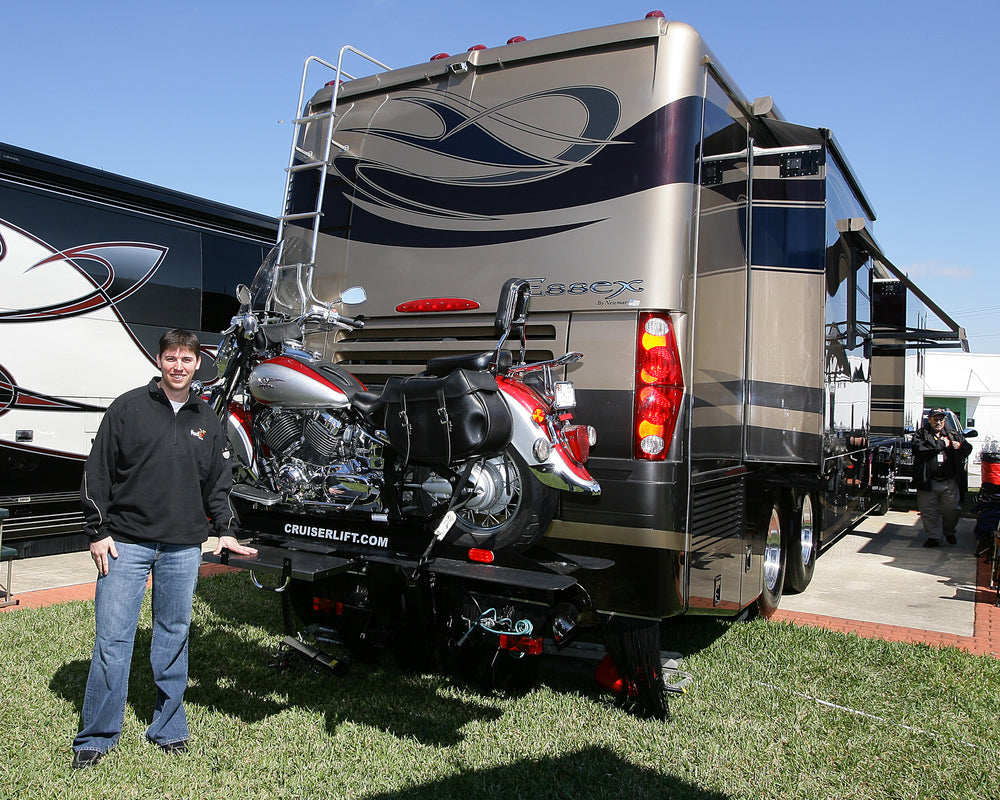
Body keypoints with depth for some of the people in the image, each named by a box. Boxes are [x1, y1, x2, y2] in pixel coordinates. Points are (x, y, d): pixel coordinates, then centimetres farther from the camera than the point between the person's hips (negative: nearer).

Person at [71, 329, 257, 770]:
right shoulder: (129, 407, 1)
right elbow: (98, 471, 0)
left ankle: (169, 729, 23)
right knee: (112, 639, -1)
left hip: (184, 547, 3)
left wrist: (225, 531, 7)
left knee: (174, 638, 10)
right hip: (126, 542, -3)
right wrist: (97, 530, -4)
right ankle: (95, 737, 13)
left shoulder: (207, 420, 12)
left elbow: (217, 484, 17)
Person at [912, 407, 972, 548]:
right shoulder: (921, 434, 4)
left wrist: (960, 446, -12)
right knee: (929, 512, 1)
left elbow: (968, 448, 12)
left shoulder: (954, 435, 15)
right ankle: (933, 536, 12)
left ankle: (949, 532, 31)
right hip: (928, 483, -2)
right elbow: (919, 448, -15)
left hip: (950, 483, 2)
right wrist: (941, 444, -12)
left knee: (951, 511, 6)